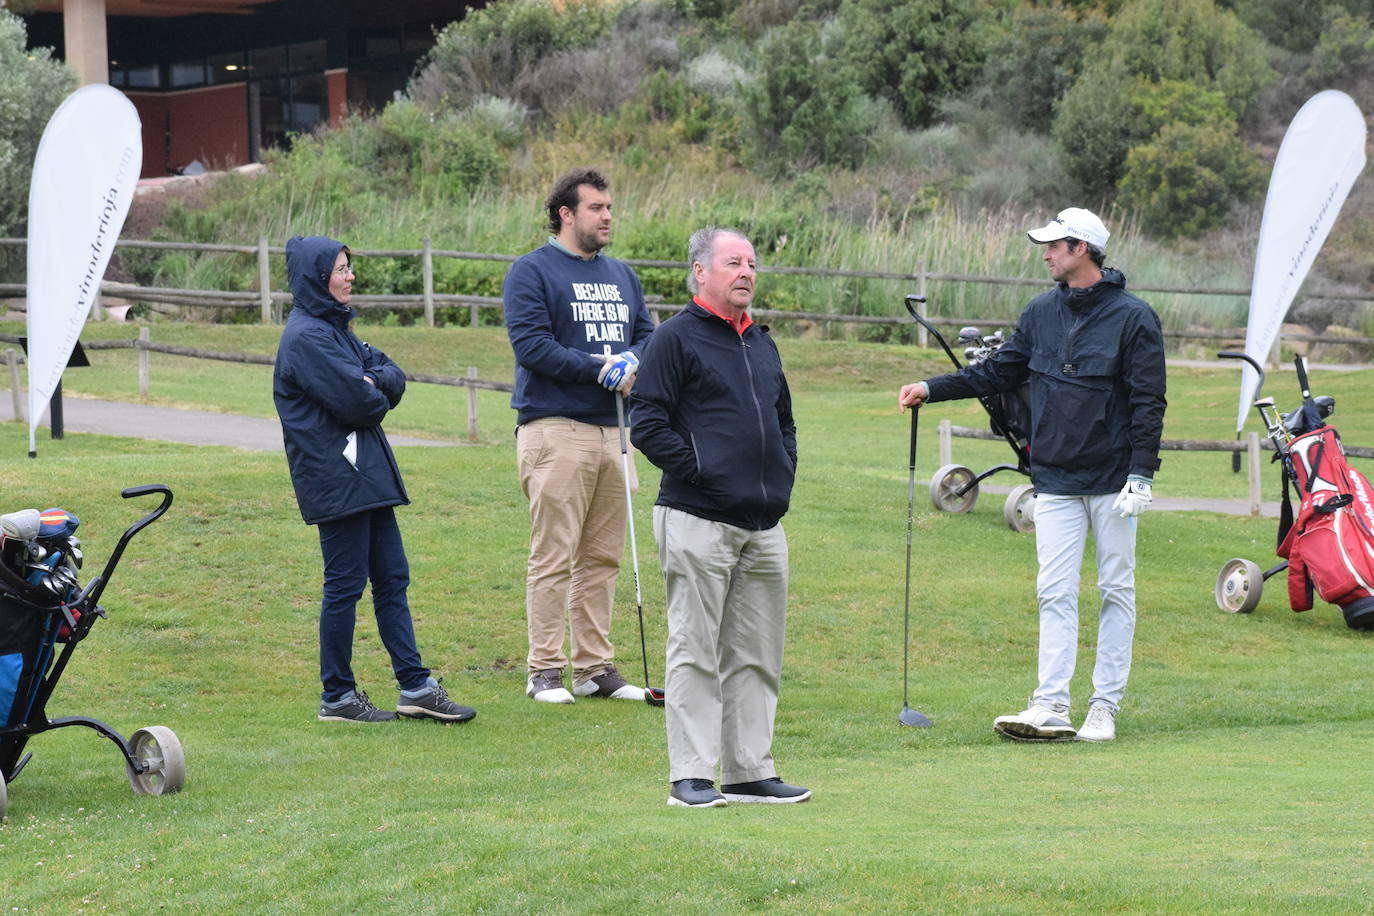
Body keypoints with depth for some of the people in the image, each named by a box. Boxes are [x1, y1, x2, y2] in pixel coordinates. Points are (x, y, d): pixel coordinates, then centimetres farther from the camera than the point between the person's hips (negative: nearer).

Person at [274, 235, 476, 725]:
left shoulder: (334, 327, 17)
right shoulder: (306, 336, -14)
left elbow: (393, 377, 10)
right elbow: (355, 401, -20)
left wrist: (373, 381, -11)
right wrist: (377, 399, 1)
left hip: (365, 474, 10)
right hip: (335, 477, -10)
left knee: (391, 577, 10)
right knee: (345, 584, -3)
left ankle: (415, 686, 13)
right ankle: (337, 697, 5)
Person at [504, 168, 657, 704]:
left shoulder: (620, 275, 19)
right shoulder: (532, 272, -3)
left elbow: (648, 335, 15)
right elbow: (531, 345, -12)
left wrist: (630, 361, -8)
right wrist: (600, 368, -15)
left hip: (613, 430, 7)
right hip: (556, 429, -7)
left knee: (603, 558, 9)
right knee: (553, 556, -7)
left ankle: (596, 667, 15)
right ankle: (545, 671, -3)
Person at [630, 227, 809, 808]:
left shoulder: (761, 343, 19)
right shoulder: (675, 339, -4)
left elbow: (785, 421, 30)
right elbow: (647, 423, -10)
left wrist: (783, 473, 14)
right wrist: (697, 469, -14)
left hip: (764, 526, 7)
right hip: (698, 523, -7)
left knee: (756, 656, 9)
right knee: (696, 652, -5)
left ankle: (749, 772, 15)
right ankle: (690, 776, -2)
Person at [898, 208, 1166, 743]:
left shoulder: (1132, 317, -7)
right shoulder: (1041, 313, 10)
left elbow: (1148, 402, -8)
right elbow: (999, 372, 17)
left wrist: (1141, 474, -14)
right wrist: (932, 390, 8)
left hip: (1112, 479, -5)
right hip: (1055, 481, 5)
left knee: (1116, 591, 3)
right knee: (1055, 594, -2)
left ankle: (1105, 706, 8)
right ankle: (1050, 707, -6)